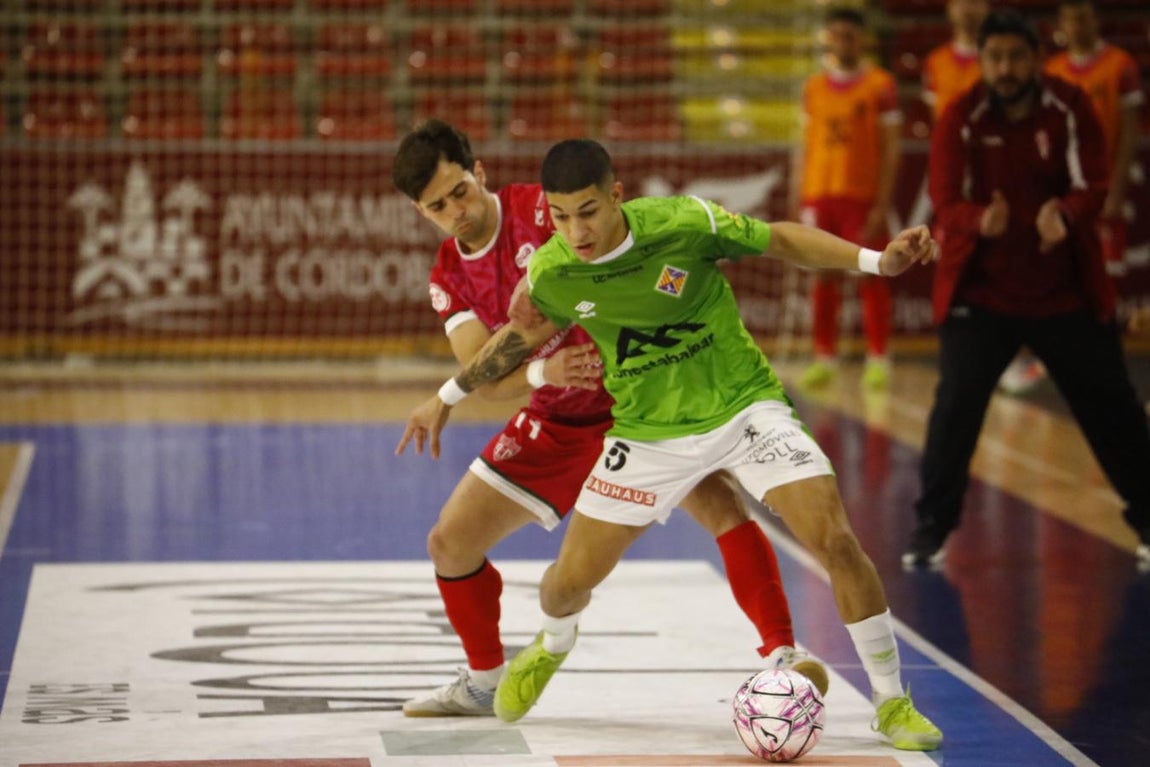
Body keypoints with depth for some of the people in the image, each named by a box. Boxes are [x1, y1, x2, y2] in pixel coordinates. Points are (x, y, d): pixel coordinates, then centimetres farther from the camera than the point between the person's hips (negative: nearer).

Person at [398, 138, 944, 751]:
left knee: (835, 540, -18)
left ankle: (891, 702, 0)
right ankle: (552, 645, 43)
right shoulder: (550, 273, -14)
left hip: (742, 405, -2)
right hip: (648, 430, 2)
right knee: (571, 578, 3)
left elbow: (780, 240, -6)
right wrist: (448, 397, 17)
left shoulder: (685, 223, -22)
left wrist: (875, 260, -16)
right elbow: (523, 333, 9)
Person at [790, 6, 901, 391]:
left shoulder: (881, 86, -2)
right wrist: (797, 198, 8)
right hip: (819, 195, 4)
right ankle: (823, 360, 13)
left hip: (863, 196, -4)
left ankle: (878, 360, 4)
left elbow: (890, 149, -4)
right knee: (823, 277, 7)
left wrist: (883, 203, -10)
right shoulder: (814, 88, 11)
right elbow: (805, 145, 14)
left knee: (870, 276, -1)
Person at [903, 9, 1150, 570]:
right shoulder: (961, 118, -10)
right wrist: (981, 221, -39)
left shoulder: (1070, 108, -7)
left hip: (1067, 292, 1)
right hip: (980, 291, -1)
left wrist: (1064, 215, -36)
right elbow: (946, 203, -16)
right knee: (955, 404, -10)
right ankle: (931, 528, 2)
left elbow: (1092, 186, -13)